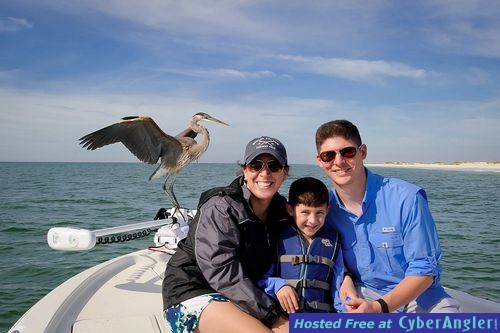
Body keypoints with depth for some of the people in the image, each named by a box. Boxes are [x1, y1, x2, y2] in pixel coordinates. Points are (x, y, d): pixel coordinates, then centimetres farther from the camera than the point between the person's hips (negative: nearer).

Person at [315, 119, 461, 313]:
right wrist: (345, 279, -10)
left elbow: (425, 269, -14)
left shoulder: (407, 198, -18)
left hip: (419, 297, -2)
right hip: (362, 296, 2)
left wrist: (378, 308, -25)